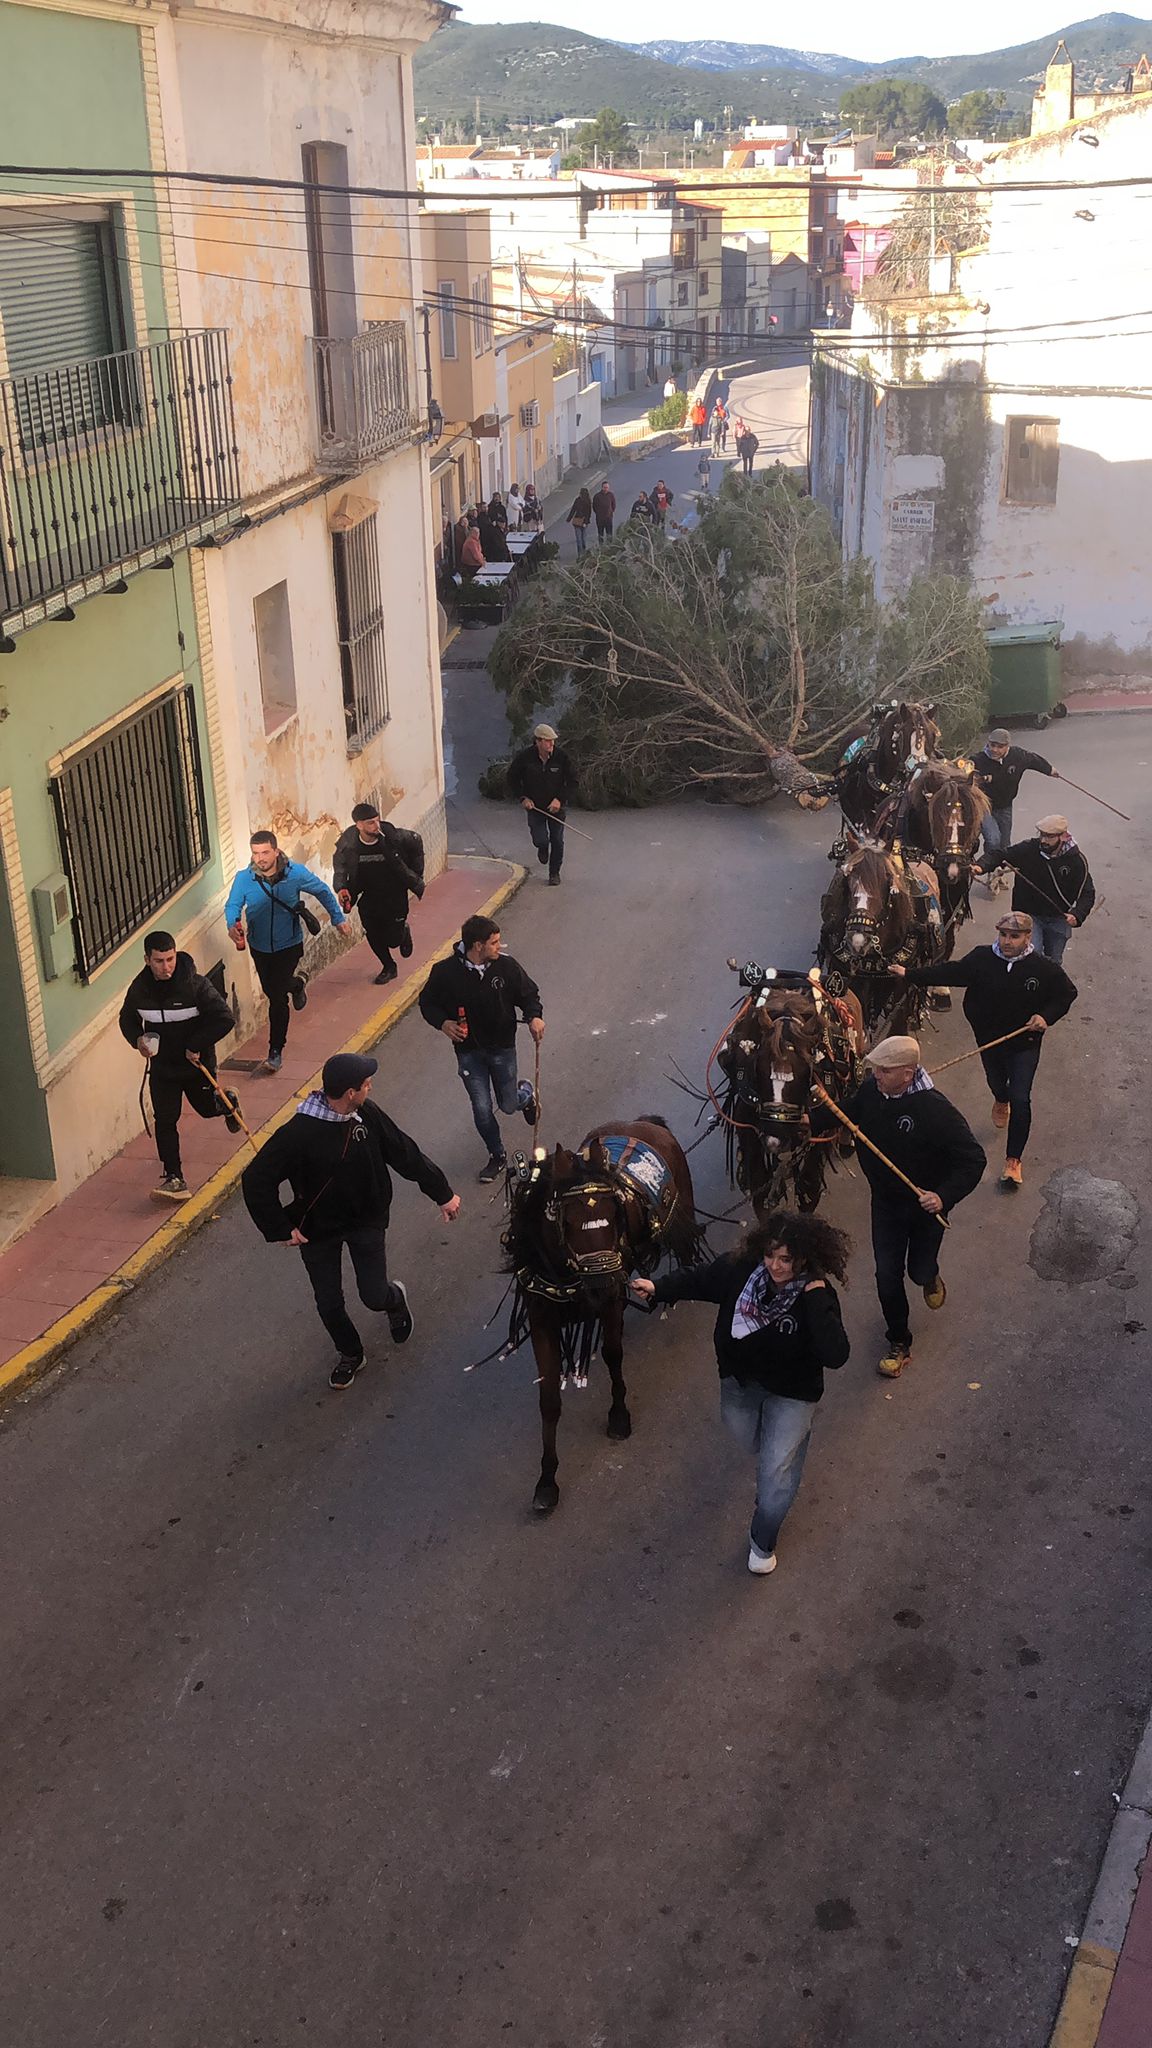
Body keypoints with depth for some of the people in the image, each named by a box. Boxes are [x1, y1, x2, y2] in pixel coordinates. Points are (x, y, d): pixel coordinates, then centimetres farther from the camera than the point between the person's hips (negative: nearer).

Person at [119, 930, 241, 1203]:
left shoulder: (196, 985, -23)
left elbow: (225, 1019, -21)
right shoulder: (139, 988, -10)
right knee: (164, 1121, -3)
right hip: (161, 1066, 2)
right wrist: (137, 1039, -12)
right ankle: (173, 1179, 4)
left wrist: (197, 1045, -22)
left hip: (197, 1064, -2)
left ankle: (228, 1100, 54)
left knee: (207, 1108, 18)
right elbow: (127, 1018, 9)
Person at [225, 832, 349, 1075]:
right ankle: (297, 982, 57)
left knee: (277, 997, -8)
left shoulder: (295, 873, -16)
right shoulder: (244, 878, -15)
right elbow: (233, 905, -19)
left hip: (288, 944, -3)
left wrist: (339, 919, 3)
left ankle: (275, 1052, 4)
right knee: (271, 990, 21)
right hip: (260, 946, 3)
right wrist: (232, 926, -41)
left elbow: (323, 892, -1)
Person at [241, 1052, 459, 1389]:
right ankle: (349, 1353, 40)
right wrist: (280, 1229, -20)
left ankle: (395, 1298, 37)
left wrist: (442, 1194, 4)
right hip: (318, 1229, -2)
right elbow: (256, 1180, -25)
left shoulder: (367, 1115, -15)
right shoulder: (298, 1133, -29)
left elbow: (405, 1153, -2)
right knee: (329, 1304, 10)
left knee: (374, 1297, -1)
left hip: (367, 1222, 2)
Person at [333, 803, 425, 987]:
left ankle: (403, 931, 38)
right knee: (373, 934, 3)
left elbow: (416, 840, -4)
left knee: (393, 939, 0)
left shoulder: (393, 837, -24)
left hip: (395, 894, -2)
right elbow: (340, 868, -2)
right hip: (369, 895, 2)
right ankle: (388, 967, 29)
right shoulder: (348, 844, -20)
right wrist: (341, 888, -21)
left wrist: (416, 874, 1)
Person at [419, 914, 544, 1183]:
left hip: (502, 1049, 1)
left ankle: (526, 1093, 50)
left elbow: (528, 994, 1)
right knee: (481, 1110, 5)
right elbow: (427, 1002, -2)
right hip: (469, 1052, 0)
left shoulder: (506, 966, -13)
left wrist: (534, 1016, -19)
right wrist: (442, 1022, -21)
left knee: (508, 1106, 12)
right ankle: (497, 1156, 29)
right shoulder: (445, 972, -17)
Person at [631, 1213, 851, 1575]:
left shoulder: (817, 1297, -28)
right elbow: (699, 1279, -5)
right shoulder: (742, 1269, -21)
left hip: (791, 1392, -4)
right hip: (739, 1380, 4)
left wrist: (816, 1297, -42)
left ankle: (762, 1542, 21)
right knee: (747, 1440, 28)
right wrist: (657, 1287, -19)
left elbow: (835, 1356, -39)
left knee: (776, 1471, -7)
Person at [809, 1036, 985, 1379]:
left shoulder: (935, 1109, -31)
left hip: (925, 1206, -3)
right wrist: (811, 1120, -7)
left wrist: (944, 1196, -39)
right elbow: (845, 1114, 9)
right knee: (887, 1276, 6)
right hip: (885, 1202, 4)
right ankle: (899, 1342, 28)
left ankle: (930, 1277, 54)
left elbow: (974, 1159, -27)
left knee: (920, 1271, 14)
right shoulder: (870, 1091, -15)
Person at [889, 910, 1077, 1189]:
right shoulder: (982, 959, -14)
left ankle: (1013, 1159, 3)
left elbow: (1068, 993, -3)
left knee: (1020, 1100, -10)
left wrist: (1046, 1016, -18)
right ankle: (1001, 1102, 68)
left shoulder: (1043, 969, -17)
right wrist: (910, 974, -11)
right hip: (989, 1039, 3)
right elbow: (951, 973, -8)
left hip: (1024, 1043, -3)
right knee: (996, 1083, 28)